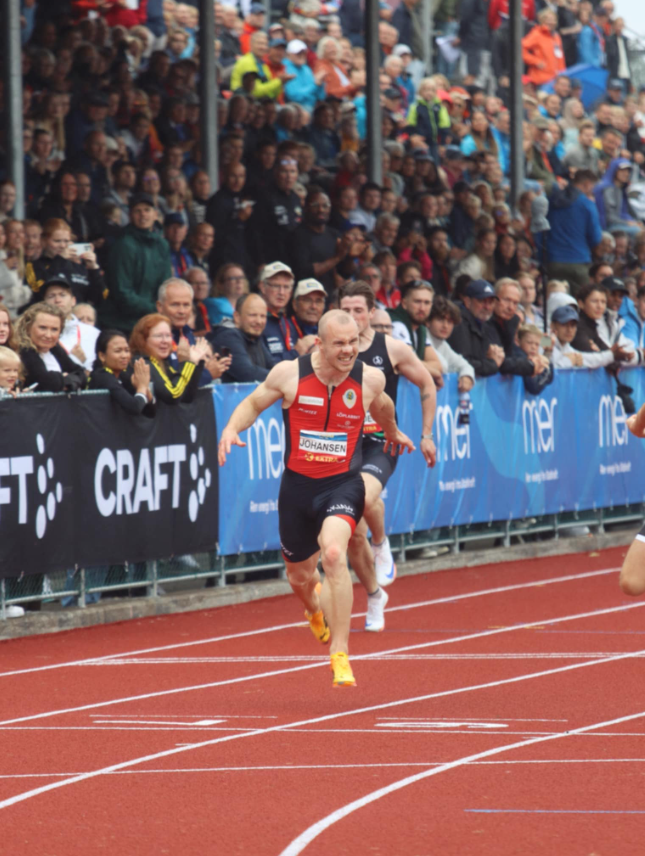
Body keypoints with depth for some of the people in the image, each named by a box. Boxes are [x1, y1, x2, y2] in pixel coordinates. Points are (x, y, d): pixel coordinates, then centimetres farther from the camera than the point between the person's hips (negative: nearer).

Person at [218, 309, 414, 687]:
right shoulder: (289, 374, -10)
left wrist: (393, 432, 37)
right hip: (298, 485, 2)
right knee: (300, 576, 17)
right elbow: (253, 404, 7)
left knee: (334, 554, -30)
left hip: (343, 485, -2)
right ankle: (316, 609, 58)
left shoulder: (370, 379, -7)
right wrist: (232, 428, -13)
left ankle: (340, 654, -23)